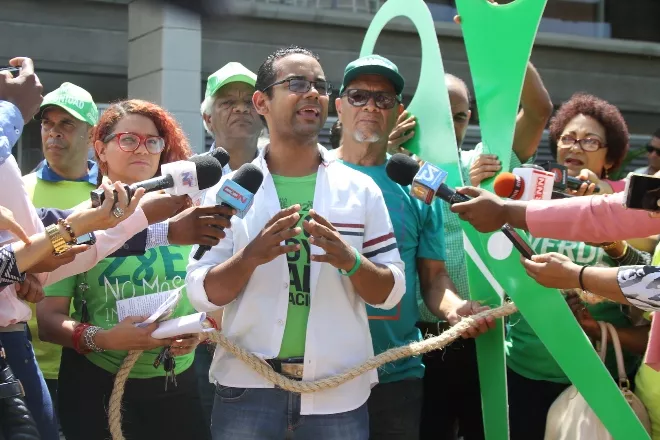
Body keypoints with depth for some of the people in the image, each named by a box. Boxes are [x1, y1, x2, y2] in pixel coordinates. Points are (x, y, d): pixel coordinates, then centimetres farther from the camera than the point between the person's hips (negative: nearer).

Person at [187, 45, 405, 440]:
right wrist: (251, 256, -20)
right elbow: (201, 293, -3)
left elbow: (391, 292, 2)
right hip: (248, 388, -1)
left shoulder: (361, 189, 3)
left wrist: (350, 260, -17)